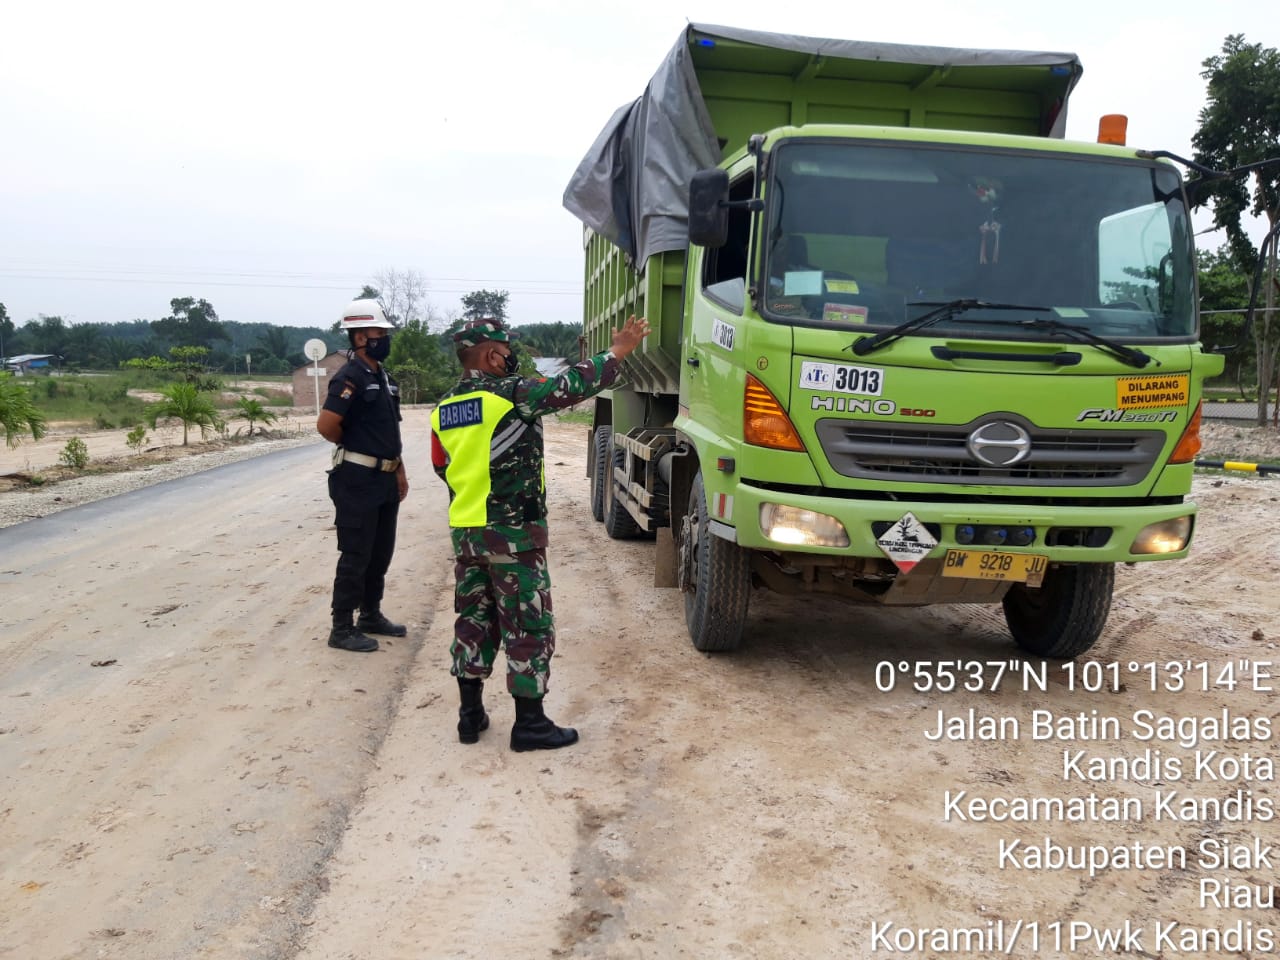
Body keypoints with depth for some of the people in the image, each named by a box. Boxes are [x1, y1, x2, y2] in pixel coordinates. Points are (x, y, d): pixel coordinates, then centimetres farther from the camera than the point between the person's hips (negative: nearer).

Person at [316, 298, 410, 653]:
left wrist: (400, 470, 16)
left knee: (381, 553, 16)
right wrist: (354, 446, -5)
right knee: (355, 556, -3)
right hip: (358, 481, -9)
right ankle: (342, 628, 6)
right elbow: (326, 425, -23)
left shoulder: (384, 377, 13)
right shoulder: (351, 378, -15)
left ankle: (371, 615, 29)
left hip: (385, 480, 9)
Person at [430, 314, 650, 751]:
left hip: (465, 531, 7)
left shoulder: (444, 409, 8)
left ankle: (471, 714, 22)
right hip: (513, 533, -7)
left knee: (473, 620, 15)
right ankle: (529, 723, 6)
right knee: (529, 625, 1)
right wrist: (618, 351, -4)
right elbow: (572, 385, -14)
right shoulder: (510, 394, -14)